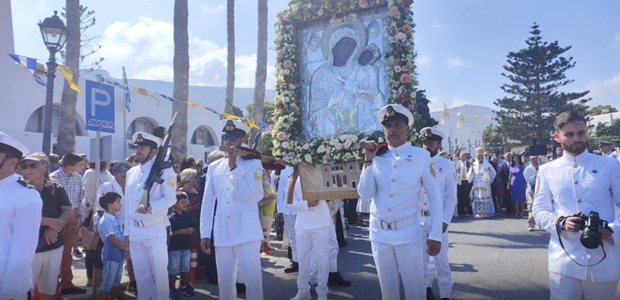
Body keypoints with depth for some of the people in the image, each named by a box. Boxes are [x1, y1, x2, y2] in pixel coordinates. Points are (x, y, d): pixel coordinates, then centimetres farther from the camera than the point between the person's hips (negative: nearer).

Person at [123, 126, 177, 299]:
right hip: (134, 231, 6)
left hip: (155, 230, -6)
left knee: (159, 273, 2)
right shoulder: (131, 172, 13)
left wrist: (151, 207, -31)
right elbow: (127, 203, 15)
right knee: (140, 274, 14)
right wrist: (126, 231, 13)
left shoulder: (164, 170, -6)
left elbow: (170, 198, -14)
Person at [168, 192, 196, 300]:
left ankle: (184, 287, 29)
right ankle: (172, 290, 16)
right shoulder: (171, 217, -10)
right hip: (174, 248, -6)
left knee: (185, 268, 15)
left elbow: (193, 228, 17)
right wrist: (179, 231, -23)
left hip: (186, 247, 6)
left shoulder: (187, 216, 8)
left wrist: (192, 230, -5)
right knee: (173, 270, 3)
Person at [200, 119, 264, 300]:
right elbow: (207, 203, 10)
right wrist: (205, 234, 6)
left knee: (252, 280, -1)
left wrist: (233, 167, -13)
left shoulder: (253, 164, -1)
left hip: (246, 233, -4)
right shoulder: (214, 167, 11)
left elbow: (246, 196, -13)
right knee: (225, 282, 11)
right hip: (222, 233, 4)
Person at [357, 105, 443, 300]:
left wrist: (435, 235, -6)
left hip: (408, 232, -3)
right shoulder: (377, 156, 1)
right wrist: (368, 160, -10)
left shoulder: (421, 156, -6)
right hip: (379, 233, 3)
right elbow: (365, 194, -5)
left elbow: (434, 197, -3)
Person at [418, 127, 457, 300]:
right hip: (418, 218, 2)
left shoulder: (447, 165, -1)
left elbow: (452, 196, -2)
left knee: (440, 258, 5)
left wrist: (445, 220, -10)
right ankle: (426, 286, 29)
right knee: (422, 256, 13)